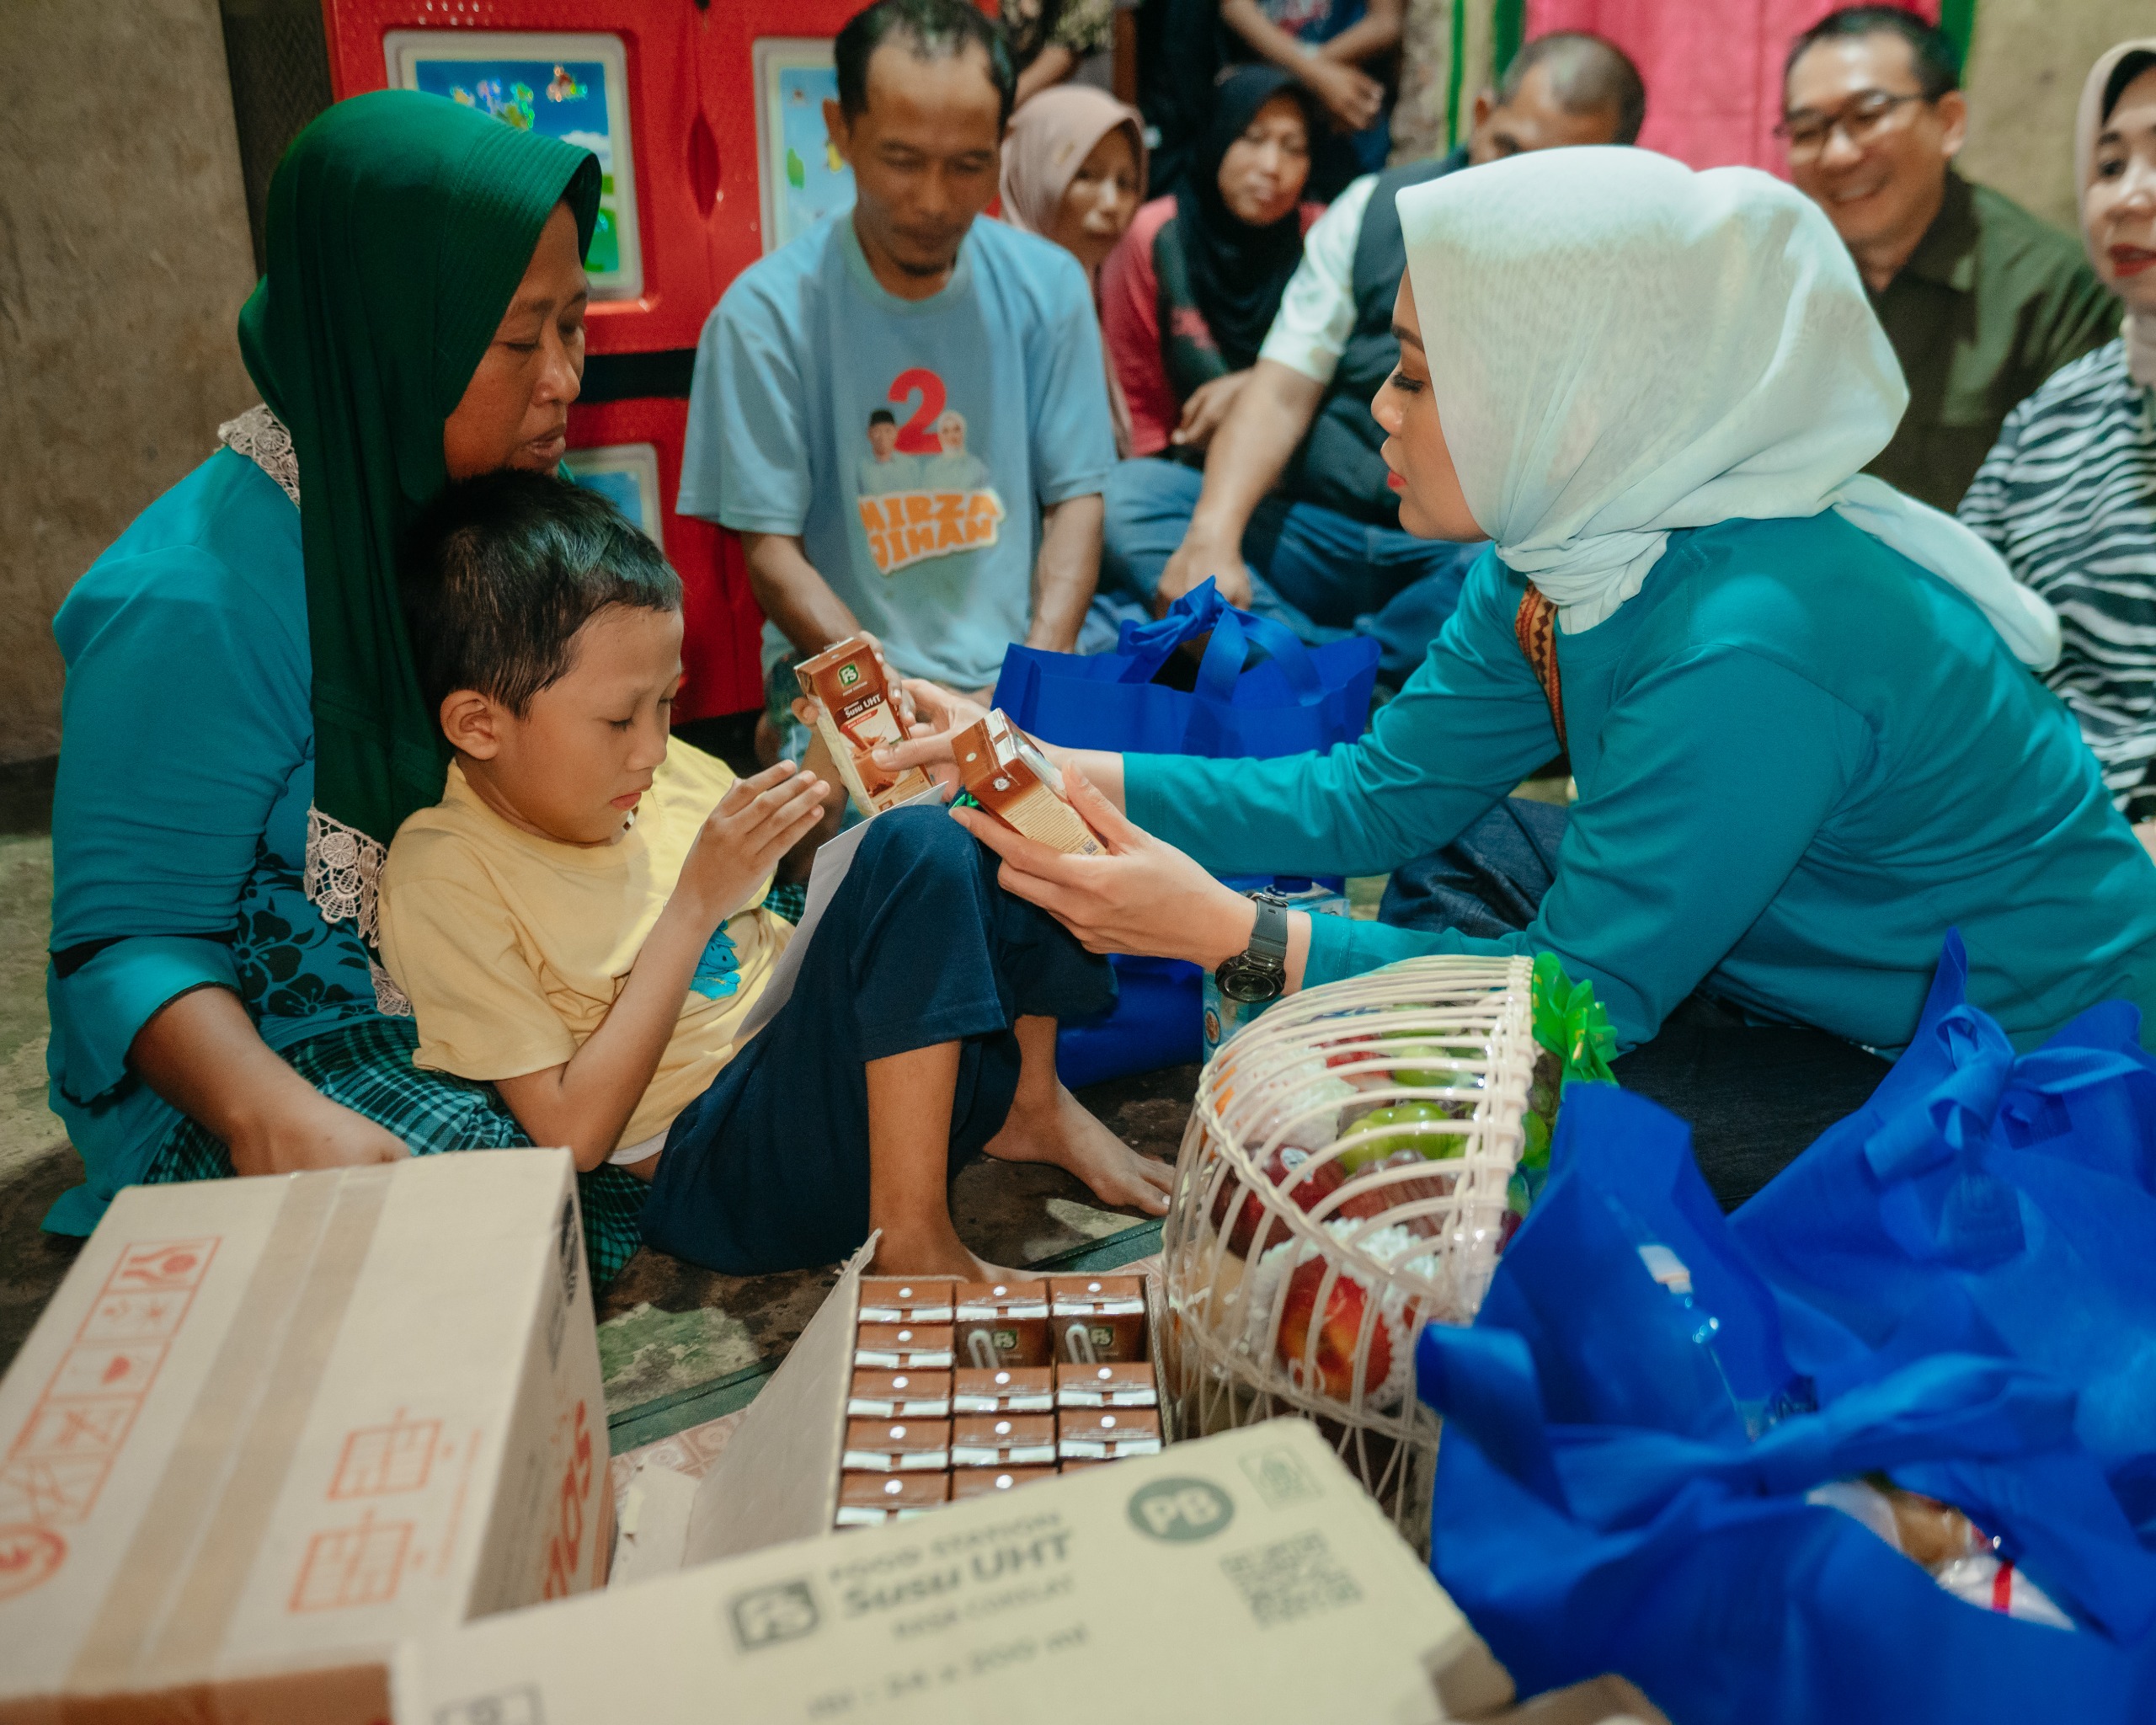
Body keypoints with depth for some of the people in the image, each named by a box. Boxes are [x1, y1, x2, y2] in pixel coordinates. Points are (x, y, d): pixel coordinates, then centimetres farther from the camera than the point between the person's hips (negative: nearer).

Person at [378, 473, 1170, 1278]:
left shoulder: (668, 773, 6)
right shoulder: (442, 879, -13)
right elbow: (574, 1136, -15)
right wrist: (695, 905, -20)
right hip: (716, 1163, -7)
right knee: (915, 851, -28)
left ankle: (1032, 1100, 2)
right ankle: (910, 1239, -24)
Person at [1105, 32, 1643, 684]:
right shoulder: (1376, 208, 7)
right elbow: (1281, 393, -2)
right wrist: (1213, 534, -18)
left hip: (1466, 558, -2)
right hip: (1321, 535, 3)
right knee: (1126, 492, -20)